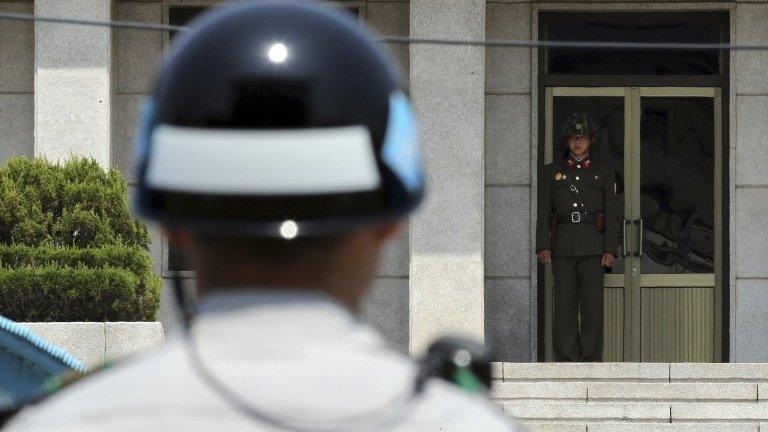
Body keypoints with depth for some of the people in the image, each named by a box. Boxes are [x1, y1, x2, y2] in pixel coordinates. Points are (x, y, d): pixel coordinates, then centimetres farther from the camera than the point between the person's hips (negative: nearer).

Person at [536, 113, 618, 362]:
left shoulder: (603, 172, 9)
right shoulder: (553, 172, 10)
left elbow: (611, 213, 6)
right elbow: (543, 212, 6)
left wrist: (610, 250, -3)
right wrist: (543, 246, -5)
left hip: (593, 245, -1)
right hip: (563, 245, 1)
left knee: (592, 303, -5)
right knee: (564, 304, -2)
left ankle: (591, 359, -2)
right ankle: (566, 359, 0)